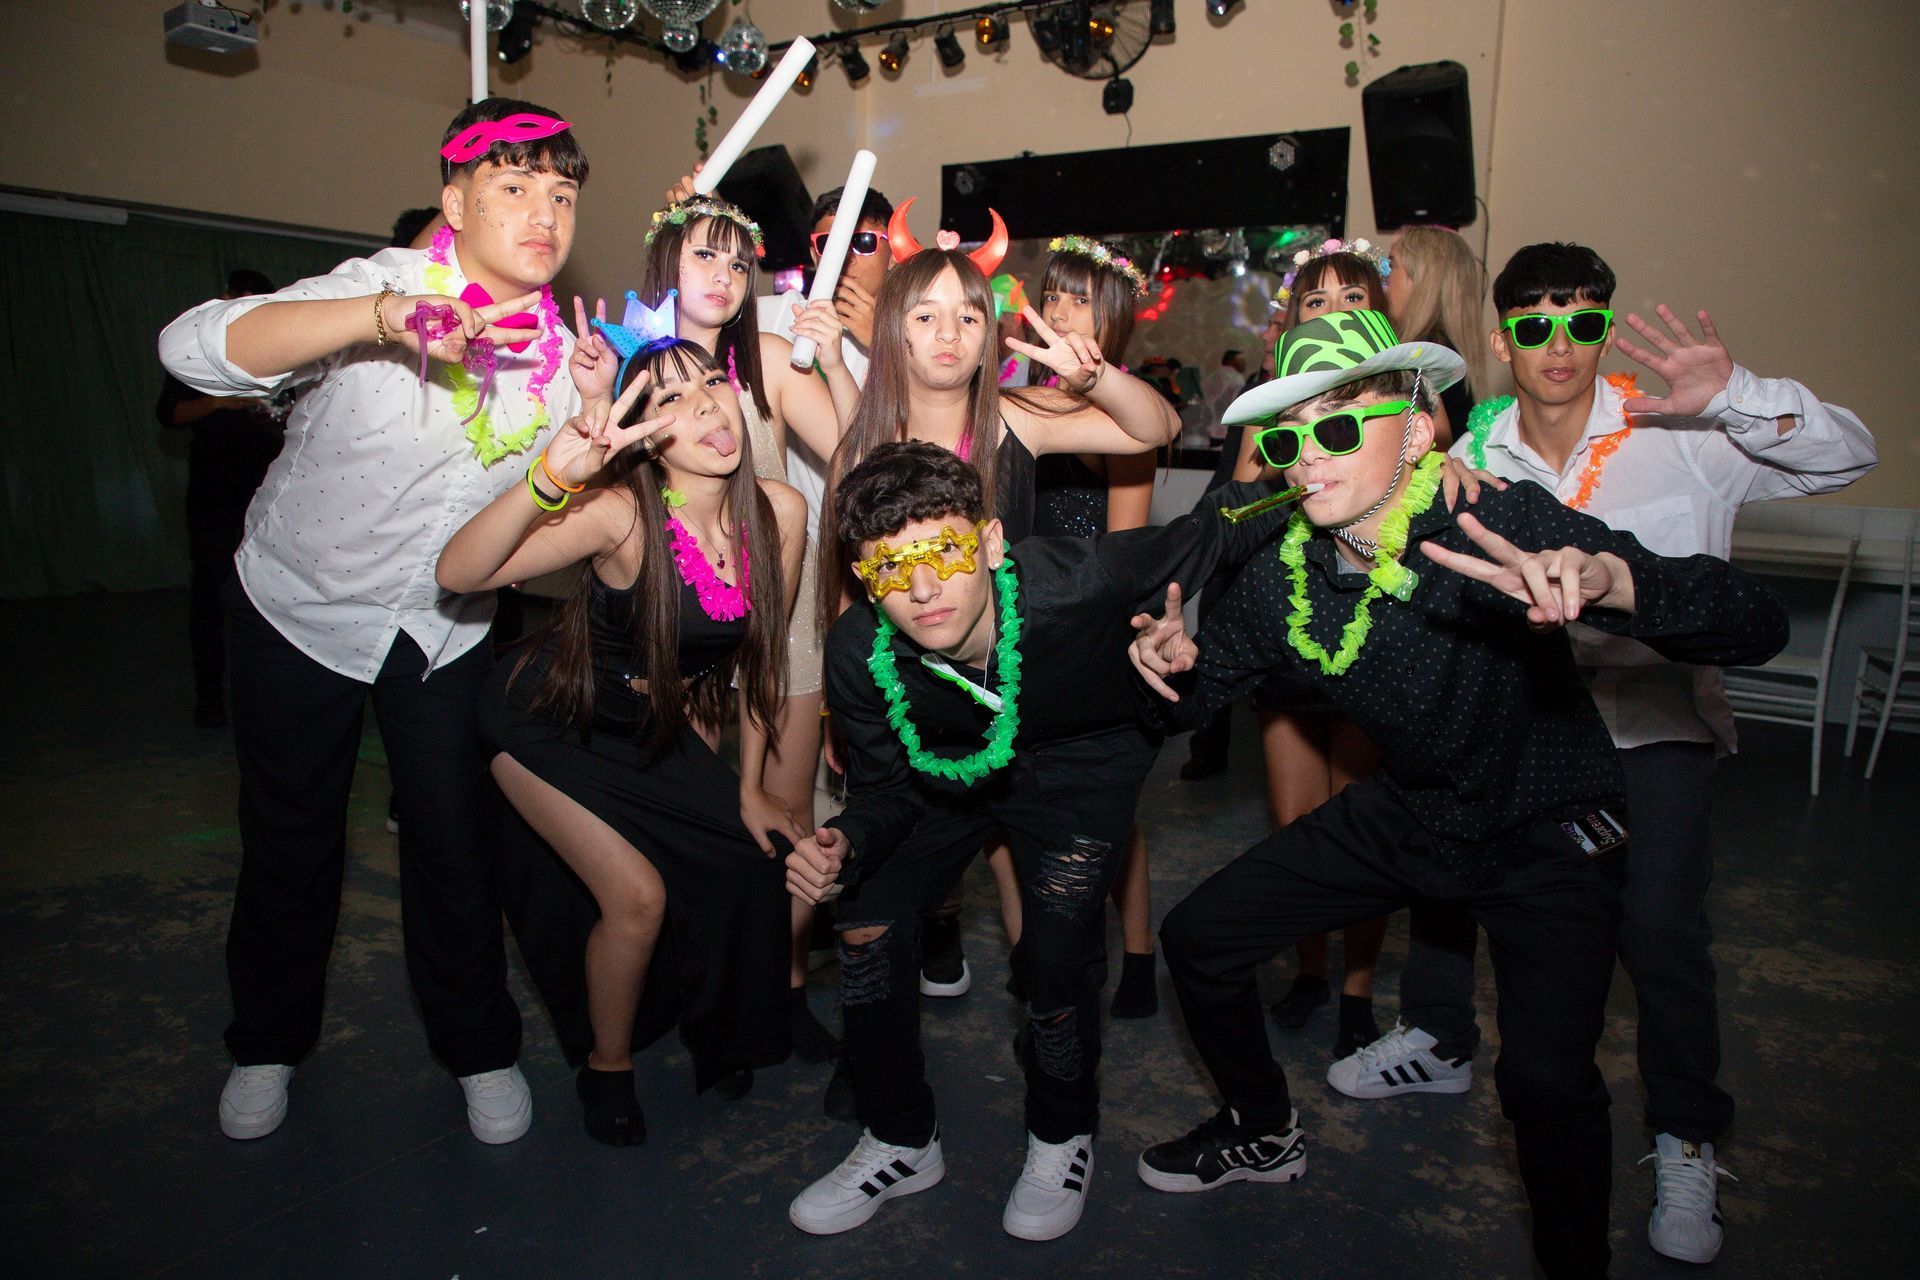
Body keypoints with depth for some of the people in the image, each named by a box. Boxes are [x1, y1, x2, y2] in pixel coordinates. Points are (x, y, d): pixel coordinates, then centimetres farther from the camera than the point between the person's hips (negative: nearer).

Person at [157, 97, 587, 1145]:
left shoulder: (559, 351, -5)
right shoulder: (385, 285, -19)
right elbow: (192, 348, -35)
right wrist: (388, 314, -46)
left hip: (444, 629, 3)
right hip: (301, 606, -2)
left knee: (455, 839, 5)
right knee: (290, 838, 12)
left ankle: (479, 1047, 25)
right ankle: (268, 1041, 36)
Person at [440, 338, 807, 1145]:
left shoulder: (780, 513, -16)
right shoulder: (621, 515, -31)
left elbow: (759, 656, -1)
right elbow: (456, 574, -41)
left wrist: (753, 784, 4)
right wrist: (548, 479, -56)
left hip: (658, 729, 5)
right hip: (551, 720, -5)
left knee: (758, 857, -5)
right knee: (638, 895, -14)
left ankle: (727, 1032, 25)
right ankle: (607, 1068, 18)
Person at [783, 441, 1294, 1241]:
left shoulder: (1075, 584, -37)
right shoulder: (858, 654, -27)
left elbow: (1216, 536, -21)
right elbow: (887, 786, -13)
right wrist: (846, 842, -34)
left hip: (1085, 757, -2)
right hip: (951, 761, 3)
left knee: (1057, 951, -17)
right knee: (867, 926, -6)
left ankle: (1062, 1138, 18)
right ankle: (901, 1143, 20)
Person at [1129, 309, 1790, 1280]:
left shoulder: (1507, 528, -29)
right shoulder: (1280, 580, -14)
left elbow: (1756, 627, -35)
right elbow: (1195, 688, 3)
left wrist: (1607, 577, -56)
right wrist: (1170, 657, -21)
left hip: (1546, 835, -4)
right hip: (1407, 814, 5)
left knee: (1544, 1077, -26)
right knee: (1197, 939, 5)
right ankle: (1264, 1133, 34)